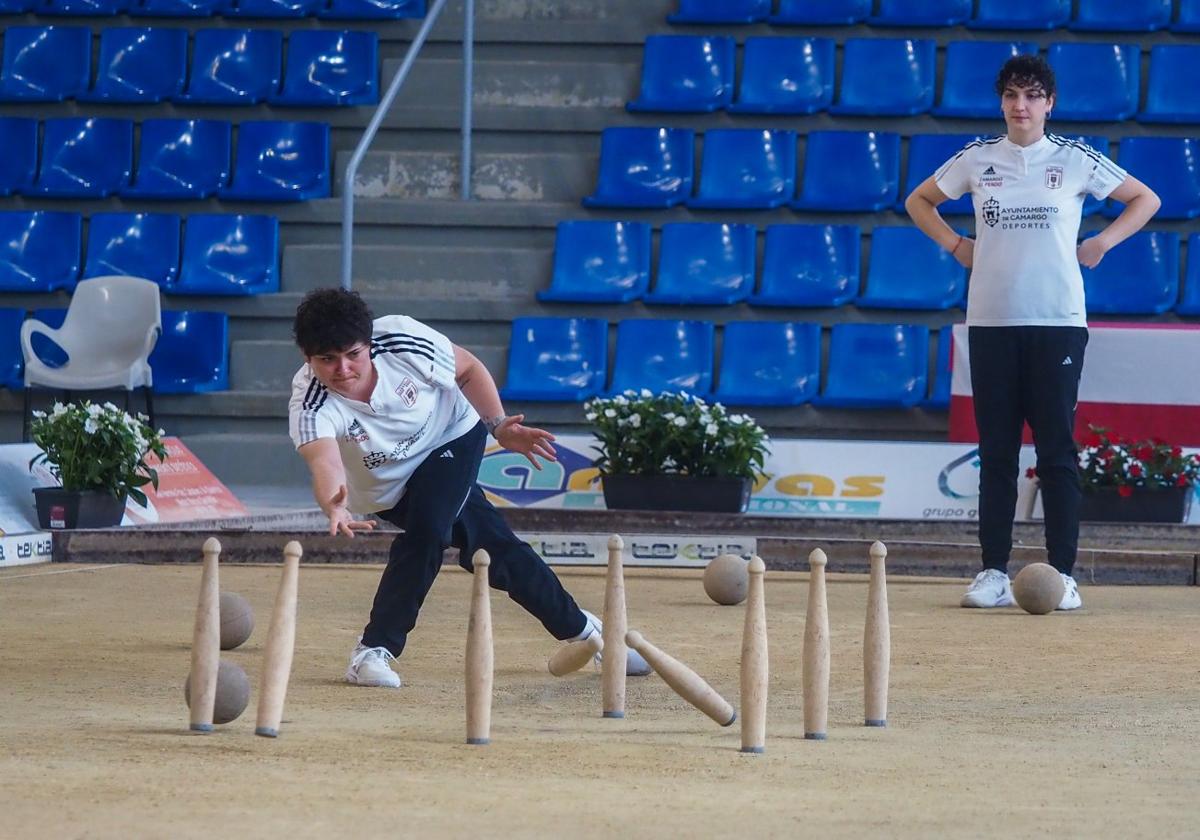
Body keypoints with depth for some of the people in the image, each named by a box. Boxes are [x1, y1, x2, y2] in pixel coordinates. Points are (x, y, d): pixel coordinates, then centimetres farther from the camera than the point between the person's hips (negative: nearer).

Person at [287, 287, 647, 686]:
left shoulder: (404, 343, -31)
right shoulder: (310, 405, -35)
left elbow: (468, 370, -10)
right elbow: (325, 463, -55)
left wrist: (498, 426, -21)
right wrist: (335, 507, -76)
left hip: (453, 435, -1)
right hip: (390, 485, 1)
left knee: (426, 529, -22)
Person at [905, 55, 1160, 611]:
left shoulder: (1075, 159, 3)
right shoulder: (977, 159, 7)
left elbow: (1145, 200, 12)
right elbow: (919, 201, 22)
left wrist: (1101, 244, 2)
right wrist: (954, 245, 9)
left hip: (1057, 322, -2)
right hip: (991, 322, 2)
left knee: (1057, 450, -4)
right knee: (995, 451, 3)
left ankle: (1062, 575, -1)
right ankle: (993, 573, 6)